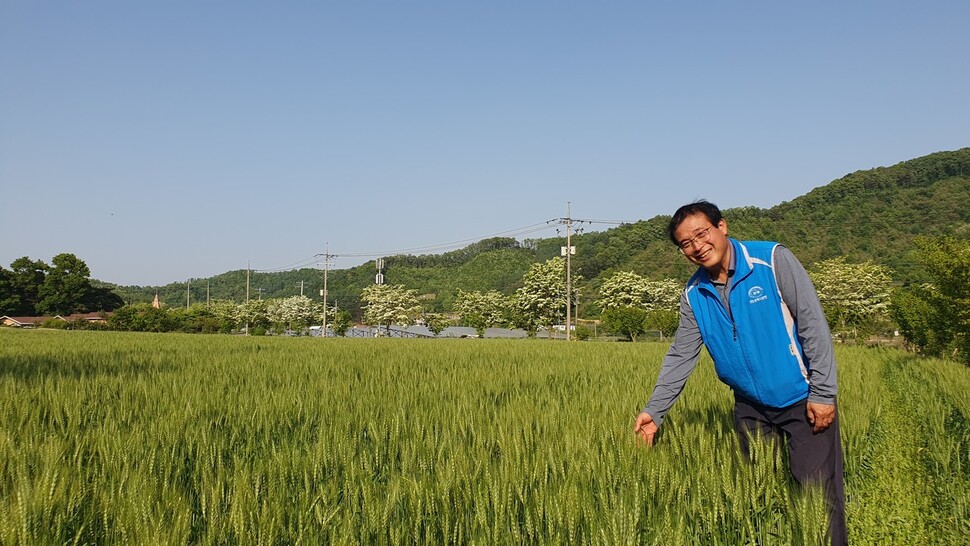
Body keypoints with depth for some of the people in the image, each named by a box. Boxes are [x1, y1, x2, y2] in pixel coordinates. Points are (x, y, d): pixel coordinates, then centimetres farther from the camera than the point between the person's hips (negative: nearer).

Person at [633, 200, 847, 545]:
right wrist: (654, 410, -2)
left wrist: (823, 393, -17)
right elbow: (680, 356, 5)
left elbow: (814, 325, -15)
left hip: (802, 399, -4)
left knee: (819, 492, -4)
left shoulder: (773, 260, -16)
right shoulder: (694, 295, -2)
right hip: (751, 407, 5)